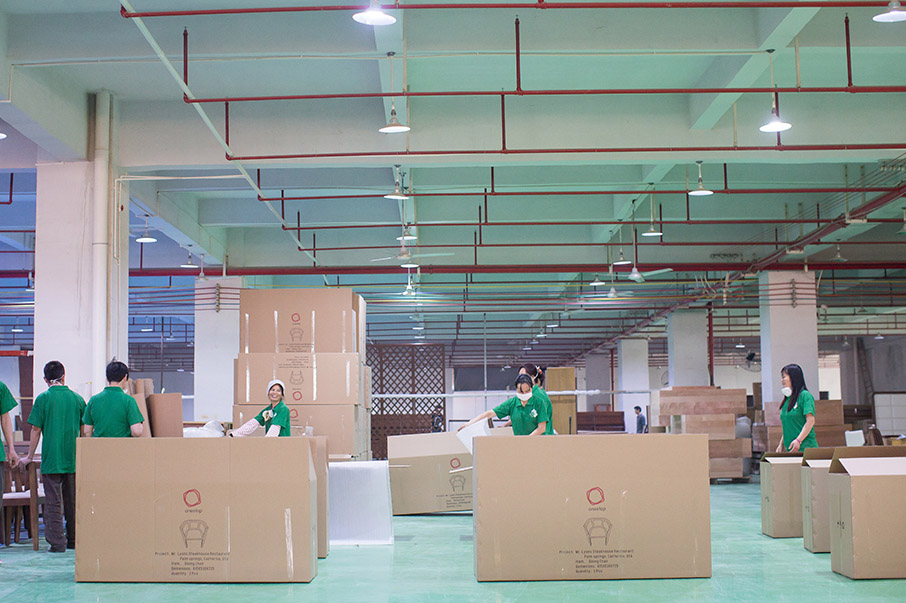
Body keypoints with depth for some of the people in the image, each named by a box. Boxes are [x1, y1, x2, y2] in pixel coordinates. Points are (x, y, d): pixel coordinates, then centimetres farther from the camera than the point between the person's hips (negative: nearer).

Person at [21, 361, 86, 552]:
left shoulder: (43, 399, -5)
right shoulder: (77, 398, 4)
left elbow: (36, 430, -5)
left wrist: (30, 456, 6)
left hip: (51, 459, -3)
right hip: (74, 459, 3)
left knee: (53, 502, 1)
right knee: (73, 501, 13)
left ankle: (57, 542, -1)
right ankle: (74, 539, 20)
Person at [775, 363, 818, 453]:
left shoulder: (805, 395, -6)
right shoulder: (787, 399, 17)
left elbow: (810, 420, -14)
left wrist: (798, 440, -21)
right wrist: (781, 445, 16)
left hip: (804, 447, -7)